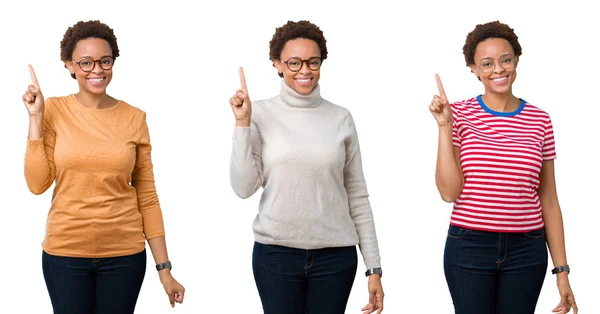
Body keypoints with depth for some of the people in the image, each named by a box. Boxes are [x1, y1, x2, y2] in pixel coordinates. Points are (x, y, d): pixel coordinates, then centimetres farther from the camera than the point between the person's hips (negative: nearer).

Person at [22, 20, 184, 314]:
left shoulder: (134, 118, -1)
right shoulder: (54, 110, -2)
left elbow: (147, 197, 2)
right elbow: (37, 184, -7)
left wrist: (164, 267, 0)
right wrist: (35, 118, -10)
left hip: (124, 253, 0)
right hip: (65, 252, 0)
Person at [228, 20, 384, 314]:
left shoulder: (341, 118, 1)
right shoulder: (260, 114, -2)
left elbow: (357, 197, 4)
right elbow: (243, 188, -7)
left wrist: (374, 267, 3)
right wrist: (242, 124, -12)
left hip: (335, 255, 1)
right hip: (275, 253, -1)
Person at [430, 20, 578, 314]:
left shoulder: (539, 121, 2)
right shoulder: (459, 114, -3)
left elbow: (549, 201, 6)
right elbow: (449, 191, -9)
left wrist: (562, 269, 4)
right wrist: (444, 126, -14)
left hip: (526, 251, 2)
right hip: (469, 248, -2)